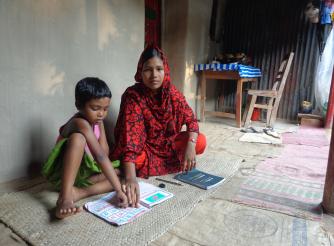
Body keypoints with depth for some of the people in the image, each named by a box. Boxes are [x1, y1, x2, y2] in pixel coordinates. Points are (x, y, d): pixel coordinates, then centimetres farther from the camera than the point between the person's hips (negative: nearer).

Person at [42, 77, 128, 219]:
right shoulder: (81, 123, -27)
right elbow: (101, 157, -35)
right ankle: (65, 197, -38)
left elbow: (105, 152, -7)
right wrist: (118, 190, -37)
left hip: (84, 172, 8)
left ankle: (77, 193, -25)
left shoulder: (98, 120, -1)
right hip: (62, 173, -8)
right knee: (78, 138, -35)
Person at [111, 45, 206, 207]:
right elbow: (130, 139, -37)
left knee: (201, 142, -16)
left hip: (166, 143, 5)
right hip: (143, 146, -4)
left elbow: (190, 119, -8)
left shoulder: (171, 92, -13)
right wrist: (130, 179, -50)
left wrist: (191, 145, -28)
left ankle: (153, 163, -3)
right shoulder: (132, 96, -26)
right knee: (139, 159, -37)